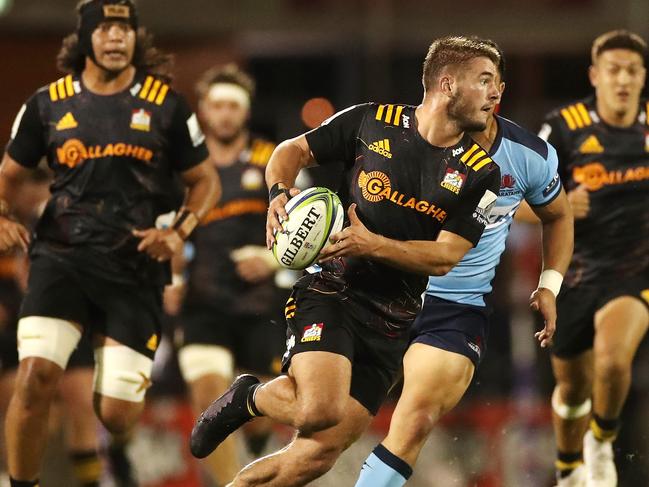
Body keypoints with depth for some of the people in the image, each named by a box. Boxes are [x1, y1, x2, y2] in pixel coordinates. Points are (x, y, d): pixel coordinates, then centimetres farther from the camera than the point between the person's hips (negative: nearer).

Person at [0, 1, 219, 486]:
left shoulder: (165, 103, 3)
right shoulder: (48, 104, 6)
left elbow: (205, 181, 11)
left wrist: (178, 232, -6)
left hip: (134, 267, 0)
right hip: (62, 256, 0)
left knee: (116, 417, -5)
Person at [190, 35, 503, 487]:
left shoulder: (480, 174, 1)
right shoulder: (370, 121, 0)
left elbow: (444, 257, -4)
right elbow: (293, 150, 13)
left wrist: (371, 245, -18)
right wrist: (280, 192, -9)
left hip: (393, 322, 3)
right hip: (332, 292, -3)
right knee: (321, 411, -28)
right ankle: (249, 396, 4)